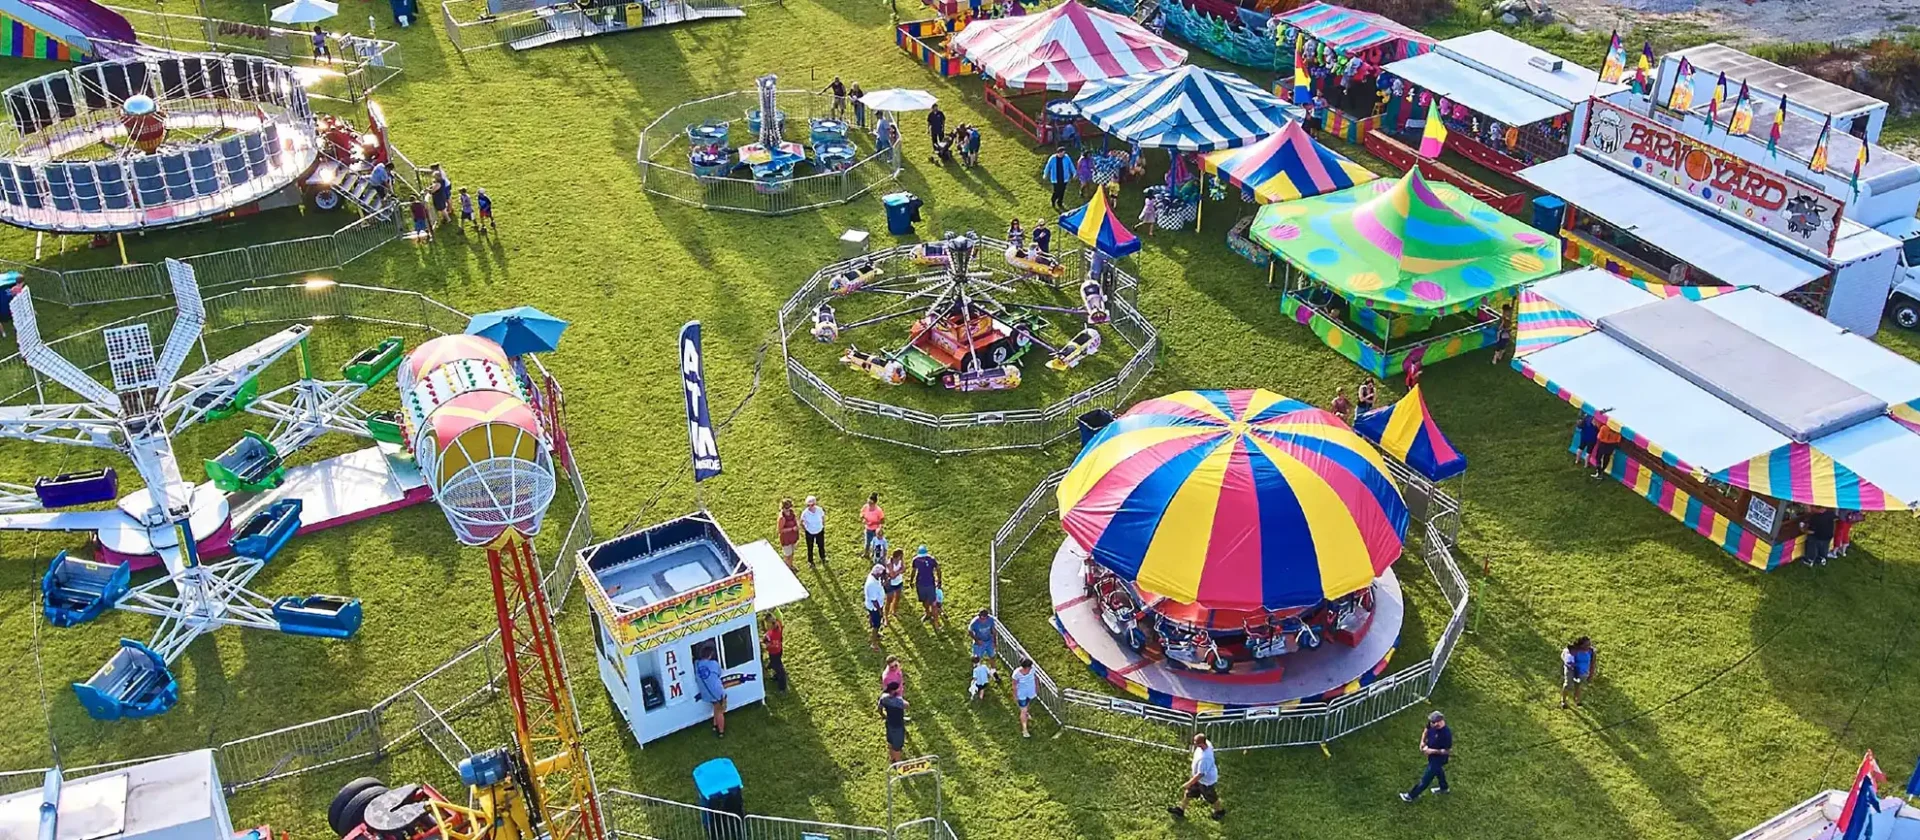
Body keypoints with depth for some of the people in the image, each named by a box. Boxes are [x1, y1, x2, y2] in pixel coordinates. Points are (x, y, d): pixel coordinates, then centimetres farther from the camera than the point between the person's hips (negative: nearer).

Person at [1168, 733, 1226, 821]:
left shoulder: (1204, 759, -44)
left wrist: (1189, 783, -25)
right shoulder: (1207, 744, -20)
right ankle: (1180, 810, 41)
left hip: (1206, 780, -8)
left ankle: (1220, 811, 48)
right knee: (1189, 792, 22)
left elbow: (1200, 775, -37)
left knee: (1210, 797, 21)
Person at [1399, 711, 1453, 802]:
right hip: (1431, 754, 8)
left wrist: (1432, 751, -28)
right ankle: (1443, 788, 60)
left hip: (1439, 758, -8)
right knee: (1437, 770, 33)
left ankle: (1411, 795, 26)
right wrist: (1422, 742, -10)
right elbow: (1426, 730, 4)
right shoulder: (1432, 724, -20)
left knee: (1426, 778, 10)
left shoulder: (1446, 734, -39)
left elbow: (1448, 751, -28)